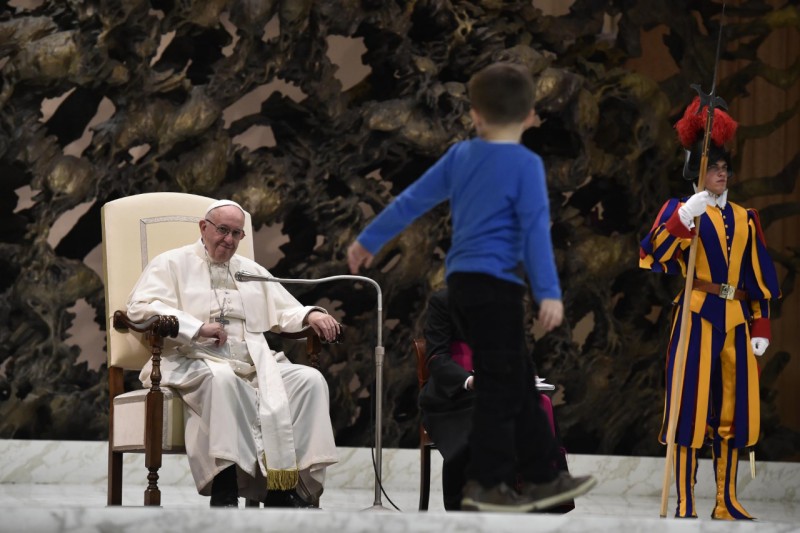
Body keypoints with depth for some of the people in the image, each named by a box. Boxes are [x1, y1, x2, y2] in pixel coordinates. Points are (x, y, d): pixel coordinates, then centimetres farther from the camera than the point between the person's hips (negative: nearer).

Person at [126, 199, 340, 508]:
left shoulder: (253, 271, 30)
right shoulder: (172, 264, 12)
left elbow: (284, 312, 27)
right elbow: (140, 308, -4)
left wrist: (310, 315, 2)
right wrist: (198, 327, -15)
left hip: (255, 366, 5)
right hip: (194, 363, -5)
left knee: (310, 380, -19)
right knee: (222, 378, -40)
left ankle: (291, 483, -28)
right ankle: (224, 488, -40)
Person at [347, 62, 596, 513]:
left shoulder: (461, 155, 11)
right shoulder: (526, 165, -8)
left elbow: (412, 200, 16)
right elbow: (535, 230, -16)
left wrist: (369, 241, 26)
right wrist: (549, 292, -20)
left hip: (461, 284, 7)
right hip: (495, 285, -7)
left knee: (519, 381, 14)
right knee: (502, 384, -2)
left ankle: (542, 476, 18)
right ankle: (487, 484, -2)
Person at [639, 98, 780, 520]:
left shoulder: (744, 218, 14)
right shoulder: (680, 210, 0)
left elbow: (758, 275, 16)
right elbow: (652, 256, -16)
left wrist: (761, 326, 10)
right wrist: (684, 219, -29)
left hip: (736, 319, 5)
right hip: (697, 317, -5)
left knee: (731, 409, 8)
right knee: (691, 406, -6)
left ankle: (726, 501, 15)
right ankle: (685, 505, -5)